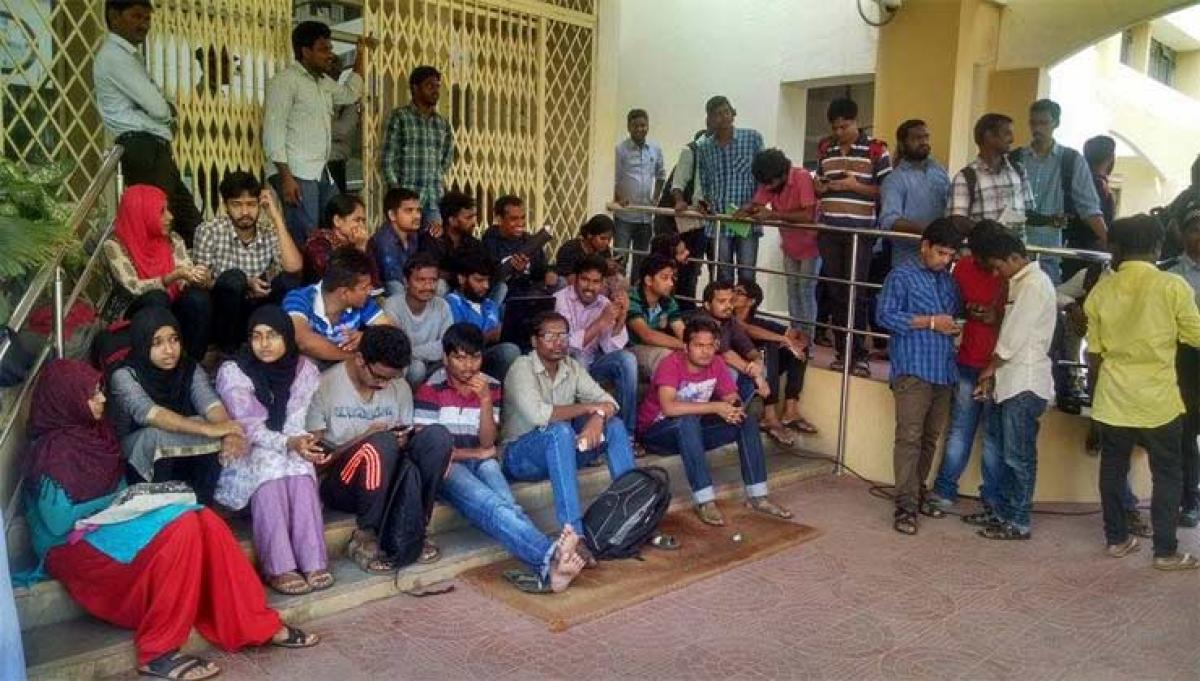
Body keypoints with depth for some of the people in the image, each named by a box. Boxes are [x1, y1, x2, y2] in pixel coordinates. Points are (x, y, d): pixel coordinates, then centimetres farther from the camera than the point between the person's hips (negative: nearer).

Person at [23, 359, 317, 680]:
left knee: (203, 521, -18)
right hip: (73, 545, -7)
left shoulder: (95, 430, 8)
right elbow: (58, 521, -20)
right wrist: (112, 502, -12)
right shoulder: (52, 451, -16)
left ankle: (257, 625, -15)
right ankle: (157, 653, -21)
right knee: (177, 530, -30)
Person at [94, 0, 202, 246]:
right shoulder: (114, 55, -8)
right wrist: (169, 112, 7)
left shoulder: (128, 55, 23)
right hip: (143, 150, -10)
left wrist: (167, 111, -1)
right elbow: (158, 108, -15)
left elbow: (156, 106, 21)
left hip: (154, 150, 10)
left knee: (190, 222, 11)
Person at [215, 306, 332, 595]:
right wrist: (289, 443, -33)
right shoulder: (232, 371, -8)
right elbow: (248, 427, -18)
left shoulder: (305, 369, 2)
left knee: (301, 471, -31)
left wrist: (307, 443, -25)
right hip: (246, 455, -2)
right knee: (269, 467, -34)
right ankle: (279, 568, -38)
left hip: (294, 450, 3)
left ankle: (313, 562, -35)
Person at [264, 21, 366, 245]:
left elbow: (351, 94, 38)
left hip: (322, 173, 8)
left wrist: (360, 55, 31)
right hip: (296, 174, -8)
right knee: (305, 240, -13)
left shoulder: (324, 82, 18)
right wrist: (285, 177, -21)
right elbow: (273, 132, -13)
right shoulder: (285, 80, -7)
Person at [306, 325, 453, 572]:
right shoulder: (324, 386, -8)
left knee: (437, 436, -23)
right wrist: (364, 439, -20)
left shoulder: (399, 388, 8)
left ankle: (412, 534, -13)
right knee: (382, 444, -36)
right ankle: (366, 536, -18)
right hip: (339, 484, -5)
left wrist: (404, 441, -9)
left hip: (387, 483, 5)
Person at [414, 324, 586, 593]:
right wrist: (476, 452, -1)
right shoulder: (431, 390, -2)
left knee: (506, 503, -32)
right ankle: (549, 555, -61)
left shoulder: (490, 386, 10)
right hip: (445, 466, -4)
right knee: (491, 505, -35)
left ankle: (544, 566, -58)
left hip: (481, 461, 4)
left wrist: (486, 401, -11)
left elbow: (487, 443, 4)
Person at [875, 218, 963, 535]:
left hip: (944, 371, 7)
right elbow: (884, 315, -9)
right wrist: (930, 322, -12)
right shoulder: (901, 276, 0)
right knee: (909, 437, -9)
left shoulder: (949, 282, 19)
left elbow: (956, 313, 29)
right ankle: (905, 506, -8)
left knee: (930, 438, 11)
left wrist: (955, 326, 7)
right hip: (913, 370, -6)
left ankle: (918, 494, 22)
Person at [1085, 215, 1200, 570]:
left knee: (1113, 469, 14)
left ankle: (1116, 539, 23)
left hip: (1112, 399, 3)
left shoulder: (1101, 289, -2)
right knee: (1167, 475, 10)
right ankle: (1166, 551, 15)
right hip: (1158, 400, -3)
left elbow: (1093, 352, 4)